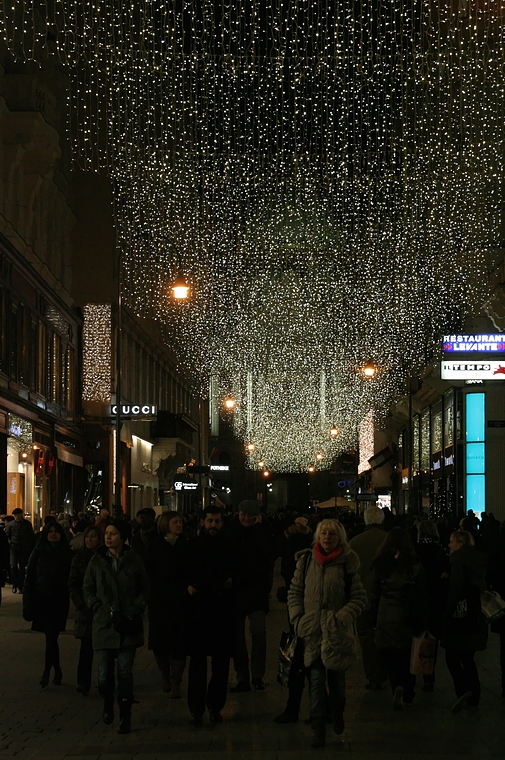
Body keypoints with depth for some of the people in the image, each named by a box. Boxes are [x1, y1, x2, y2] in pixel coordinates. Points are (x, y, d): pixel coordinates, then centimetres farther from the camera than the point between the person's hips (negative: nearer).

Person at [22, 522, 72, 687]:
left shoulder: (66, 554, 0)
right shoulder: (38, 552, 1)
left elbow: (71, 579, 1)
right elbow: (29, 577, 2)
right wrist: (28, 602, -4)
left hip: (59, 601, -1)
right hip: (42, 600, 1)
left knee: (51, 637, -5)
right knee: (51, 637, 4)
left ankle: (47, 672, 4)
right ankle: (57, 671, 20)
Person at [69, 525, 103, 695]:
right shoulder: (79, 558, 6)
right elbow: (73, 584, 6)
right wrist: (81, 603, -5)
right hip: (85, 609, 0)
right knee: (86, 647, -5)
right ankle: (83, 683, -1)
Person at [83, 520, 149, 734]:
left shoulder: (134, 561, 3)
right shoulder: (97, 561, 5)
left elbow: (144, 590, 8)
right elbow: (87, 589, 10)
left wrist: (135, 611, -6)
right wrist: (99, 609, -4)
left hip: (128, 627, -1)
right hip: (103, 625, 1)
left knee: (125, 672, -5)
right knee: (104, 674, -1)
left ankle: (125, 717, 4)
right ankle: (108, 704, 29)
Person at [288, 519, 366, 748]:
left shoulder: (347, 563, -2)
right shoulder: (306, 560, 3)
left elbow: (359, 598, 1)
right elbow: (294, 592, 9)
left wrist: (342, 617, -12)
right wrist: (297, 619, -2)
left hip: (337, 632, -1)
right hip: (312, 631, 1)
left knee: (336, 677, 12)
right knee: (316, 679, -6)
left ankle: (337, 713, 41)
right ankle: (318, 729, -2)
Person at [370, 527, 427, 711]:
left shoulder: (380, 566, -2)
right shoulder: (415, 567, -6)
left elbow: (374, 597, 4)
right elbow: (421, 597, -2)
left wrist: (375, 619, 13)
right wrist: (421, 622, 7)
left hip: (385, 621, 1)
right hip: (407, 622, -1)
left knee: (390, 661, 12)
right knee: (407, 660, 10)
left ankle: (398, 687, -6)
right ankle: (407, 694, 0)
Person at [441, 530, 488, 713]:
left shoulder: (458, 561, -12)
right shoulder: (479, 560, 10)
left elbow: (455, 590, -17)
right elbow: (483, 587, 13)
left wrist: (446, 615, -13)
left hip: (459, 617, -7)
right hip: (476, 619, 7)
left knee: (452, 657, -1)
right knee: (467, 658, 15)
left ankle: (462, 690, -18)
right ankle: (473, 697, 15)